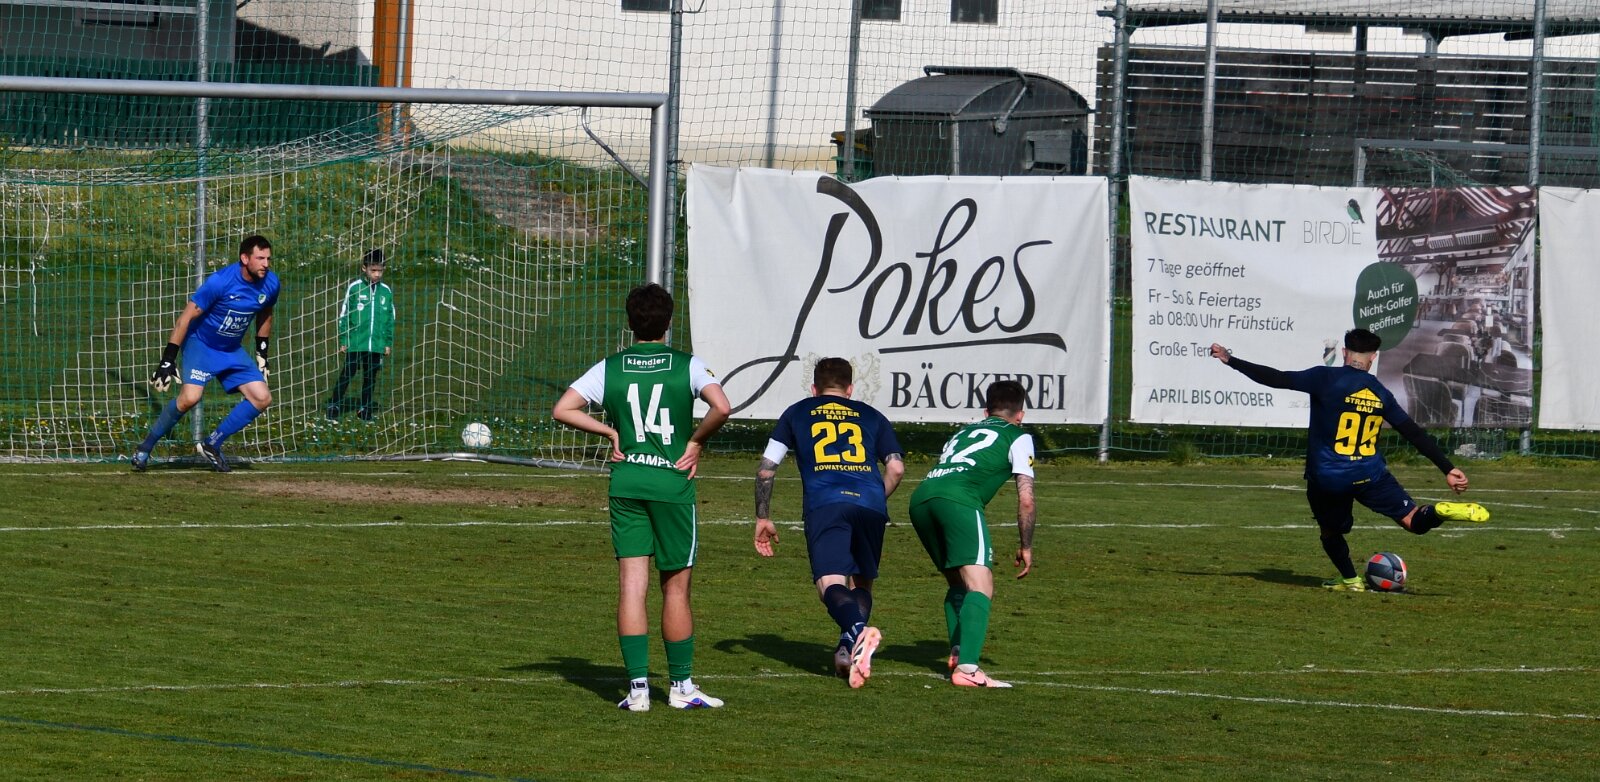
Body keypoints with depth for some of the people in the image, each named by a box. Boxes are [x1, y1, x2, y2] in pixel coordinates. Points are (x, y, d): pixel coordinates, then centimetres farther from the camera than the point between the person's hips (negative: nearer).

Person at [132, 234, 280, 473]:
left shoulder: (270, 284, -8)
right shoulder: (220, 282, -26)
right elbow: (186, 317, -22)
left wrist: (262, 353, 17)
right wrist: (168, 359, -24)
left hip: (232, 351, 6)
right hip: (201, 344, -6)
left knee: (262, 398, -5)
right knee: (190, 397, -27)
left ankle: (212, 444, 7)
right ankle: (144, 450, -9)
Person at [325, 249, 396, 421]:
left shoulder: (386, 291, 5)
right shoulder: (354, 288, -5)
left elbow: (390, 319, 12)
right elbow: (344, 315, -1)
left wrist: (388, 342, 10)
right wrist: (343, 340, -2)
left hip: (377, 344, 3)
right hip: (355, 342, -3)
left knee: (370, 377, 9)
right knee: (347, 373, -3)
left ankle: (365, 409, 19)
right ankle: (335, 404, 6)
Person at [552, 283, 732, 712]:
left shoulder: (610, 368, 3)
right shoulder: (688, 366, -4)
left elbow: (563, 409, 0)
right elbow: (721, 407, -19)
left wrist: (611, 432, 8)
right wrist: (696, 441, -3)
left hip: (625, 483, 2)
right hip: (673, 483, -2)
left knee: (632, 584, 1)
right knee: (675, 587, 8)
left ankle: (638, 686, -5)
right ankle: (681, 685, 13)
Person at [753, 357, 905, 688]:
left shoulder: (797, 414, 25)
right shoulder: (870, 416, 26)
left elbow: (766, 468, 19)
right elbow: (896, 468, 16)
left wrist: (762, 518, 28)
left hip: (824, 503, -2)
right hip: (870, 504, 2)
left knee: (831, 583, -13)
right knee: (861, 582, 16)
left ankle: (858, 630, -43)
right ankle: (848, 650, -7)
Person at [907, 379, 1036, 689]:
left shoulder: (964, 432, 37)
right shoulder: (1018, 437, 19)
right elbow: (1026, 500, 12)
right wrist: (1026, 546, 25)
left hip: (921, 497, 6)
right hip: (959, 500, -6)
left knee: (958, 582, 25)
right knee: (981, 587, -12)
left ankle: (958, 654, 19)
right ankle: (967, 667, -28)